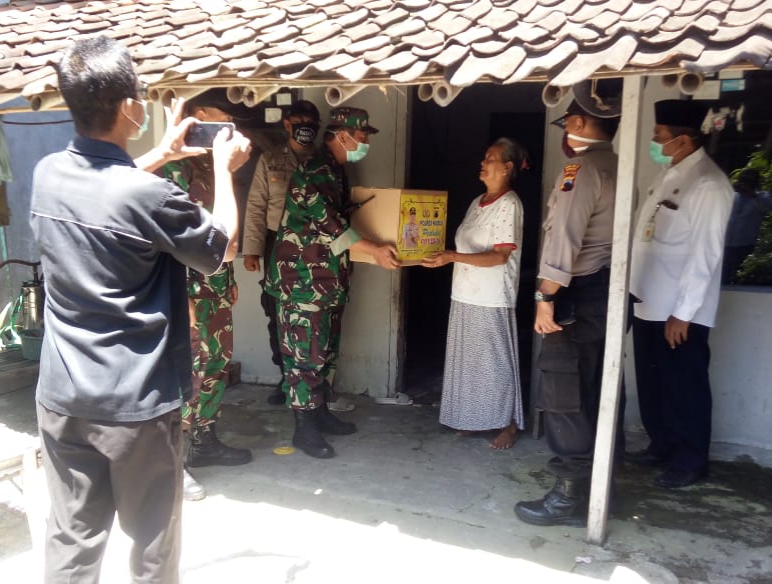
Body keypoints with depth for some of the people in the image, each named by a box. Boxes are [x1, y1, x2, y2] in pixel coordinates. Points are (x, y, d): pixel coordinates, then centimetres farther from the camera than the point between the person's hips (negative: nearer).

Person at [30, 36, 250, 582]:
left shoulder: (47, 174, 0)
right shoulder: (150, 196, -21)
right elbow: (222, 249, -4)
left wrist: (160, 156, 23)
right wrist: (224, 168, 6)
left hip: (62, 396, 6)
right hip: (135, 402, -6)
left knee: (72, 535, 18)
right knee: (154, 537, 15)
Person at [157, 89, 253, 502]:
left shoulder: (211, 164, 14)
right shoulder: (174, 167, -13)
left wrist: (230, 279, 20)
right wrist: (183, 297, -21)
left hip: (218, 288, 9)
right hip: (190, 290, -9)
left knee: (217, 365, 15)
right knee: (188, 371, -3)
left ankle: (204, 441, 31)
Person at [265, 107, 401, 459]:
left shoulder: (335, 171, 14)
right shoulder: (314, 172, -17)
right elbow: (328, 225, -23)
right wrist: (374, 251, -23)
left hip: (328, 279, 10)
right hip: (303, 279, -10)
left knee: (327, 350, 16)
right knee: (305, 353, -2)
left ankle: (320, 413, 29)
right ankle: (304, 429, 8)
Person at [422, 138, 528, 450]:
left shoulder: (509, 204, -11)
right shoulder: (477, 202, 13)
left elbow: (500, 256, -19)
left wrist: (452, 257, -27)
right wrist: (442, 254, 2)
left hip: (492, 299, -7)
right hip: (466, 294, 8)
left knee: (496, 360, 2)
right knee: (470, 359, 14)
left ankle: (509, 424, 17)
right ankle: (474, 418, 27)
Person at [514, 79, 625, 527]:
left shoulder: (581, 167, -12)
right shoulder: (618, 168, 14)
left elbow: (564, 237, -19)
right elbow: (618, 233, 11)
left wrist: (547, 297, -17)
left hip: (579, 295, -9)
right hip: (609, 290, 10)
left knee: (564, 398, -3)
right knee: (595, 395, 17)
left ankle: (571, 497, 4)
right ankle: (596, 486, 30)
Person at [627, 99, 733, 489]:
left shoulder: (708, 184, -17)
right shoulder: (668, 174, 10)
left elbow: (704, 254, -19)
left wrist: (682, 313, -18)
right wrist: (635, 287, 15)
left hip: (679, 312, -8)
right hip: (649, 303, 8)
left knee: (684, 387, 7)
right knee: (652, 381, 18)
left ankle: (689, 461, 24)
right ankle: (661, 445, 35)